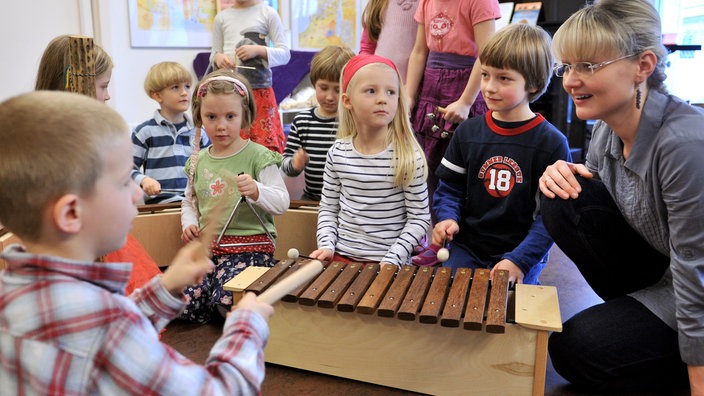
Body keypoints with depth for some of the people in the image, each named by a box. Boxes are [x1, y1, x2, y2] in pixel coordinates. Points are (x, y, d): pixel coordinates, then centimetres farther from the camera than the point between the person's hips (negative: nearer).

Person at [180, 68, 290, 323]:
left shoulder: (258, 156, -5)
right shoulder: (198, 161, 12)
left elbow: (282, 202, -9)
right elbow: (190, 201, 26)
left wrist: (256, 191, -29)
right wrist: (189, 224, 6)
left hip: (250, 247, -5)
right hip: (207, 247, 5)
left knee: (226, 301, -25)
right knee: (187, 306, -13)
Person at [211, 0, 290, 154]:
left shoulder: (267, 13, 4)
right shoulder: (221, 17, 12)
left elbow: (285, 54, 1)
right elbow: (214, 53, 16)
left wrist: (259, 50, -15)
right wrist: (218, 58, -7)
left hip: (260, 90, -2)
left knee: (266, 142, -7)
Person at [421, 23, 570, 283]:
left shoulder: (552, 143, -8)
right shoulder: (467, 132, 2)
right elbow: (449, 189, 10)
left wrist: (519, 260, -18)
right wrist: (448, 219, -12)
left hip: (523, 254, -3)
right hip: (467, 249, 3)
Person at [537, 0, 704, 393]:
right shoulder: (607, 128, -6)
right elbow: (592, 197, 10)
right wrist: (563, 175, -14)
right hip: (657, 268, 7)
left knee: (575, 349, -17)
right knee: (565, 200, -12)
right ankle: (635, 309, 3)